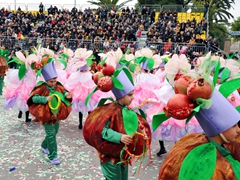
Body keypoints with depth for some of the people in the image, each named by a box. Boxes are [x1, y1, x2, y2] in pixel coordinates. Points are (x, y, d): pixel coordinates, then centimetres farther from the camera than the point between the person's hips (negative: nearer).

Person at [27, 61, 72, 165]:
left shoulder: (58, 86, -3)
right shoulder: (42, 88, -18)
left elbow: (64, 92, 5)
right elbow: (33, 98, -23)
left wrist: (67, 95, -20)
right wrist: (45, 99, -36)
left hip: (57, 114, 7)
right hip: (46, 115, -6)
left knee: (54, 132, 20)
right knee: (51, 134, -9)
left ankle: (44, 146, 47)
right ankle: (52, 156, 0)